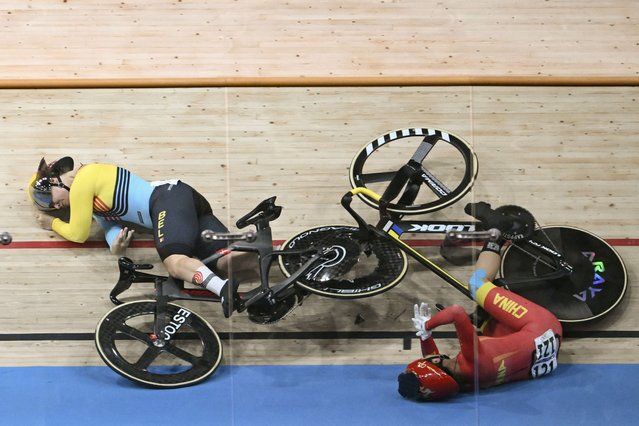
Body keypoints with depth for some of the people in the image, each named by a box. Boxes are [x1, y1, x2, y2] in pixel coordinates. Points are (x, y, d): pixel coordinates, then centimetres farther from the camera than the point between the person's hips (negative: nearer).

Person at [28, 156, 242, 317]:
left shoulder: (81, 182, -2)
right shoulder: (96, 200, 27)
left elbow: (78, 234, 3)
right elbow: (110, 222, 13)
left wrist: (53, 224, 22)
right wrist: (116, 245, -10)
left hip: (169, 200, -9)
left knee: (174, 262, -34)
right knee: (224, 259, -12)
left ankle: (223, 288, -61)